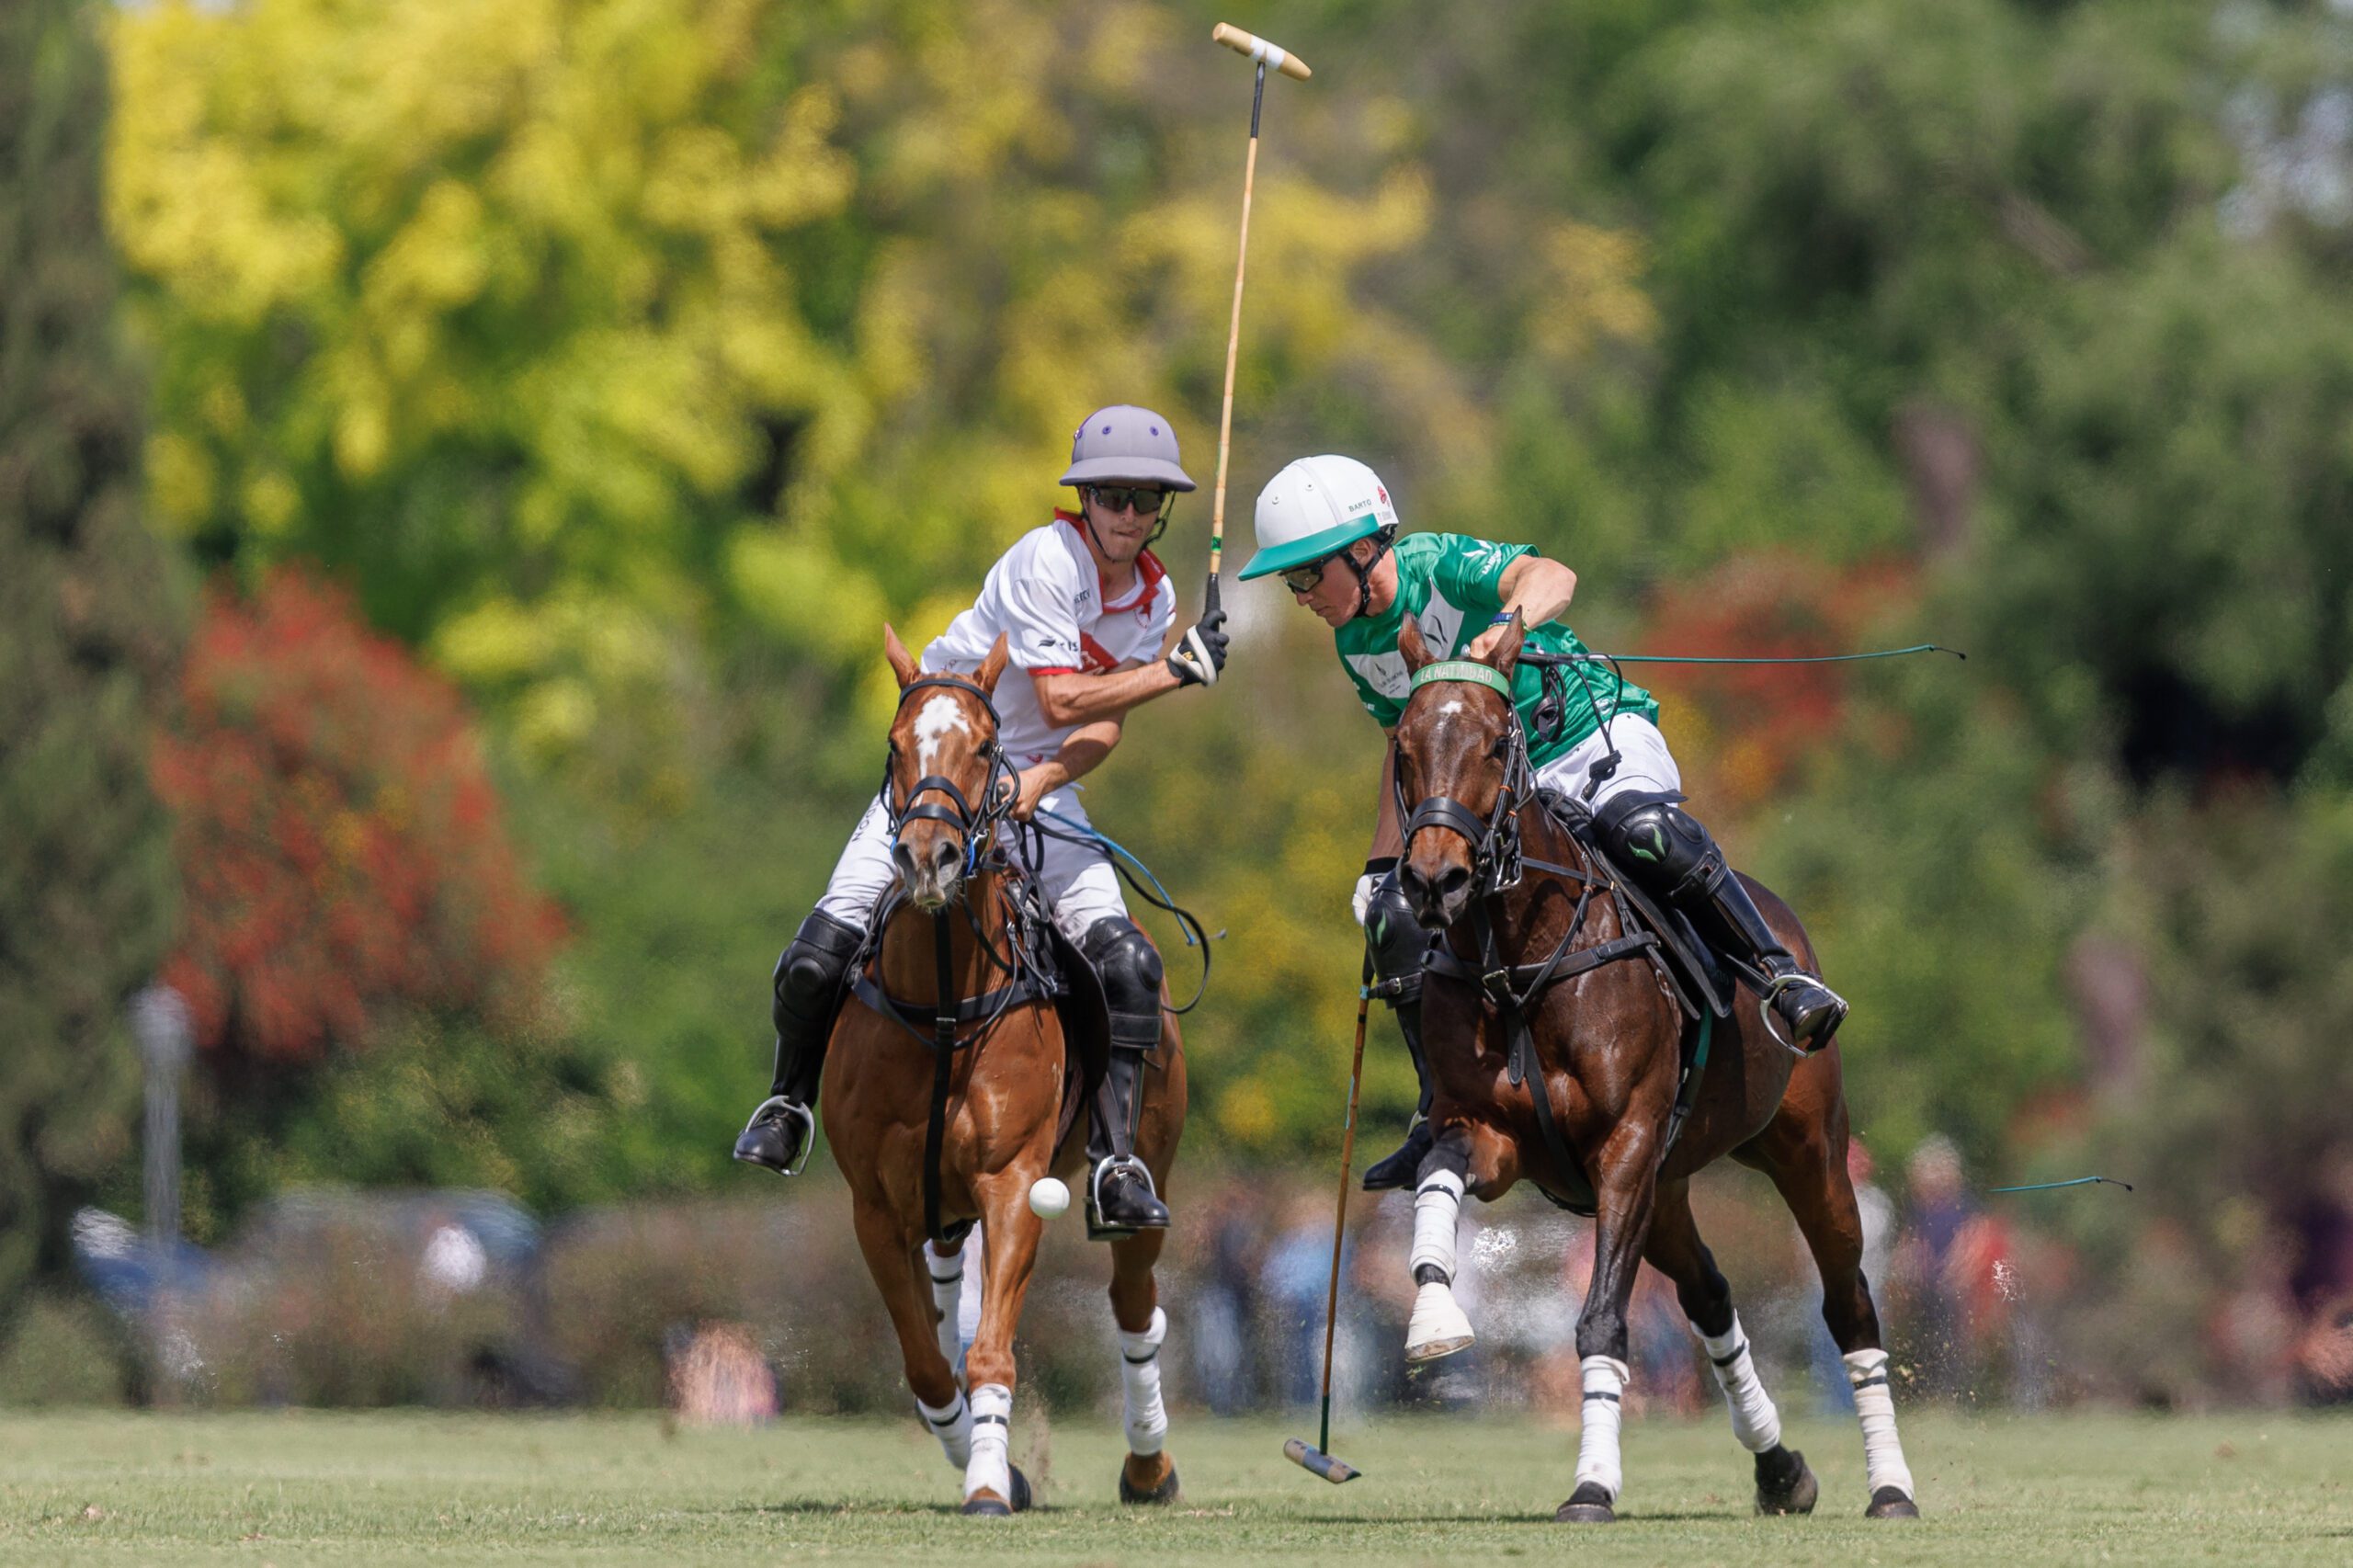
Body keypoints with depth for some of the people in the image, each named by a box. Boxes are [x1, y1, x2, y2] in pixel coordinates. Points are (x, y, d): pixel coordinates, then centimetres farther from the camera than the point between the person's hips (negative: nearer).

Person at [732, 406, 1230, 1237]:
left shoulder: (1155, 598, 0)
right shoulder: (1048, 559, -21)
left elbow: (1102, 727, -5)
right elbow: (1062, 700, -26)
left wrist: (1041, 781, -24)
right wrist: (1179, 671, -23)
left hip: (1040, 783, 4)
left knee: (1127, 962, -17)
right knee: (821, 955, -14)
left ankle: (1114, 1169, -13)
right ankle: (791, 1099, 16)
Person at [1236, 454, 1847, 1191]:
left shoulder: (1440, 564, -16)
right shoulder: (1356, 644, 6)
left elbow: (1552, 577, -34)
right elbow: (1406, 744, 21)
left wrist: (1509, 622, -56)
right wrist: (1381, 862, 17)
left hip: (1596, 736, -7)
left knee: (1641, 829, -39)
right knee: (1399, 914, -11)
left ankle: (1781, 975, -32)